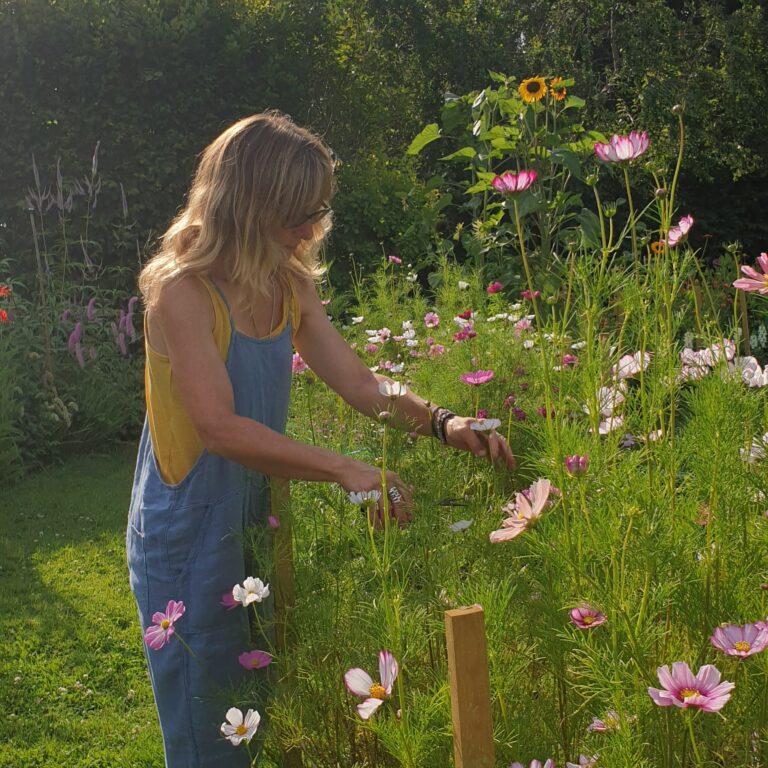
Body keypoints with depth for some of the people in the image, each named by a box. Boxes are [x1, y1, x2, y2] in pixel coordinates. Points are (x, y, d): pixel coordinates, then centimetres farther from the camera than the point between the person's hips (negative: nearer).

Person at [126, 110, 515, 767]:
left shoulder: (288, 288, 4)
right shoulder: (183, 292, -19)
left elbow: (358, 381, 3)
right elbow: (219, 427, -28)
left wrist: (442, 424, -13)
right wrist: (343, 469, -33)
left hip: (255, 518, 7)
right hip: (189, 533, -7)